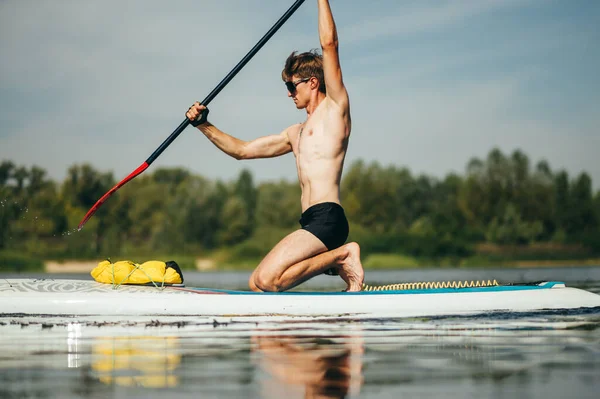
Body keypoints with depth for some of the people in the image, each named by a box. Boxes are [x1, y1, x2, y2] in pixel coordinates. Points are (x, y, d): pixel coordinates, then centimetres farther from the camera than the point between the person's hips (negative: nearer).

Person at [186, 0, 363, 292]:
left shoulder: (334, 107, 5)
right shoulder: (296, 133, 27)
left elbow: (329, 43, -4)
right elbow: (241, 150, 30)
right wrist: (204, 125, 20)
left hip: (327, 219, -9)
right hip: (310, 224, 9)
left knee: (268, 279, -23)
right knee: (256, 284, 2)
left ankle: (342, 255, -7)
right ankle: (337, 260, 5)